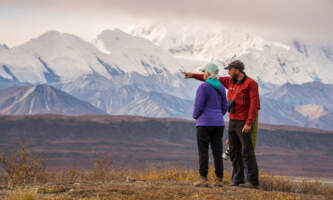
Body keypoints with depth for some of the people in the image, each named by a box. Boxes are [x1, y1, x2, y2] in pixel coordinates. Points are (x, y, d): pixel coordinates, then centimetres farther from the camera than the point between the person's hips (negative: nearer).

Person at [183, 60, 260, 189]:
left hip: (244, 124, -8)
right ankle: (239, 180, 12)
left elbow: (255, 104, -19)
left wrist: (249, 124, -26)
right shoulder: (231, 82, 11)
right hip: (233, 122, 8)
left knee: (247, 152, -9)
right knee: (234, 152, 6)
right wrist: (193, 75, 17)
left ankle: (253, 181, -8)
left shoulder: (251, 83, -13)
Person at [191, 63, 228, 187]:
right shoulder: (221, 88, 10)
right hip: (218, 123, 6)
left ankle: (203, 179, -5)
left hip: (205, 123, -6)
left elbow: (198, 106, -13)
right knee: (217, 152, 6)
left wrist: (195, 116, 7)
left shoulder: (203, 87, -11)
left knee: (203, 152, -2)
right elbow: (224, 107, 13)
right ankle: (219, 180, 3)